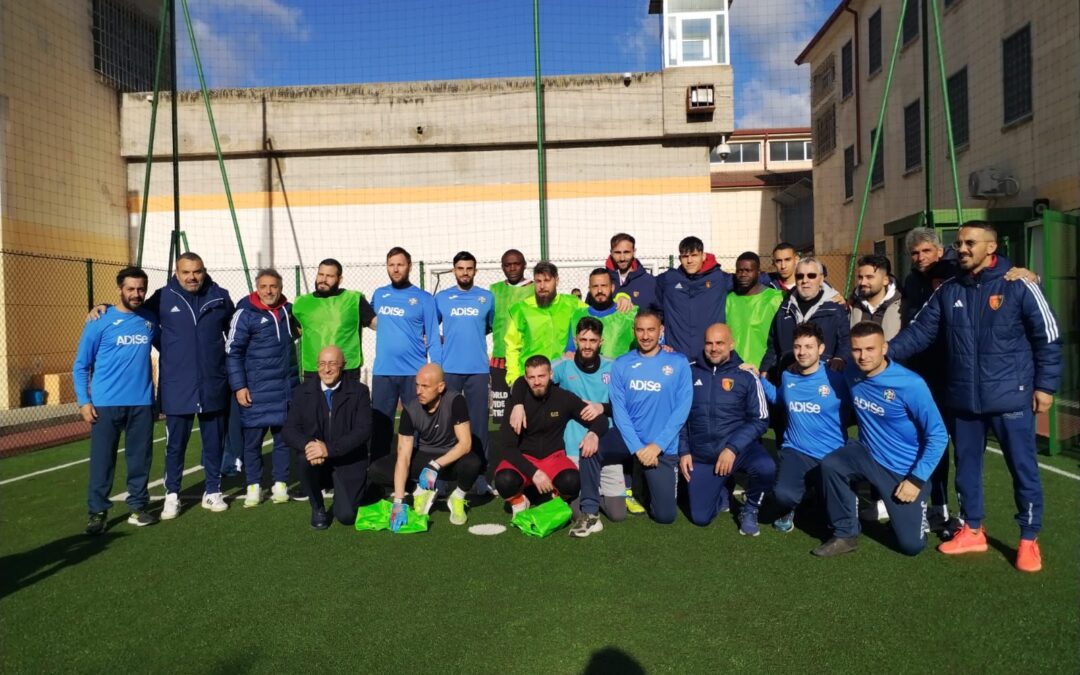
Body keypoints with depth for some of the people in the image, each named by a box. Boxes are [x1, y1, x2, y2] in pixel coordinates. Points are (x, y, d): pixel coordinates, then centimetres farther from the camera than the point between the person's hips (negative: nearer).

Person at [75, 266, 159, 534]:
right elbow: (80, 366, 0)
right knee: (102, 460, 2)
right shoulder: (100, 322, -3)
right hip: (105, 404, -2)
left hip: (142, 403, 3)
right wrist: (83, 401, -8)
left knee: (140, 459, 8)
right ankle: (97, 511, 13)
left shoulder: (151, 320, 6)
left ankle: (138, 507, 21)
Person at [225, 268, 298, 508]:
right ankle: (253, 487, 16)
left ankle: (280, 484, 20)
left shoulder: (289, 310, 8)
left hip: (287, 387, 4)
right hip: (256, 390, -4)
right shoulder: (245, 313, -7)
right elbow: (233, 352, -7)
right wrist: (238, 386, -12)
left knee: (284, 437, 9)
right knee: (253, 440, 3)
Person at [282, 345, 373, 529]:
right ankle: (318, 509, -4)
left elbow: (363, 431, -15)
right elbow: (289, 429, -5)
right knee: (305, 458, -32)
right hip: (317, 461, 2)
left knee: (346, 516, -15)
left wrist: (329, 449, -27)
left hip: (348, 462, -2)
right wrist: (307, 445, -27)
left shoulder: (359, 391, -6)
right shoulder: (303, 391, 0)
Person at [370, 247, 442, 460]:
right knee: (380, 425, 7)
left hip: (414, 372, -2)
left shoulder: (424, 298, 0)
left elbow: (433, 339, -1)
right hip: (382, 372, 3)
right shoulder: (379, 295, 9)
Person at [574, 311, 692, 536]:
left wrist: (657, 445, -16)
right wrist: (637, 447, -16)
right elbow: (618, 409, -5)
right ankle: (590, 516, -16)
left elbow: (682, 408, -8)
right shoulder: (621, 364, 0)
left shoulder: (678, 363, -4)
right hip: (629, 438, 1)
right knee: (590, 449, -29)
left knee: (665, 516, 0)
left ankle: (648, 481, 32)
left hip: (663, 446, -1)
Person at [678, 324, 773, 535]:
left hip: (739, 447, -2)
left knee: (766, 468, -33)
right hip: (701, 455, 2)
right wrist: (683, 452, 0)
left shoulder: (746, 376, -5)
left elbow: (760, 420, -6)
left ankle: (750, 509, 0)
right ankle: (722, 494, 34)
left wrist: (733, 448, -18)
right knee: (700, 518, -2)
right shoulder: (690, 371, 0)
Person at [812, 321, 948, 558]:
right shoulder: (852, 373, -11)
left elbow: (938, 436, -20)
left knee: (911, 545, 0)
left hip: (905, 469, -3)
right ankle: (845, 535, -9)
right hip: (868, 453, 4)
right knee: (830, 465, -28)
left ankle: (913, 511, 34)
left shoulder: (911, 385, -26)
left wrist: (917, 479, -20)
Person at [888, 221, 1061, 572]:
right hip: (962, 398, 5)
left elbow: (1048, 337, -4)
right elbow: (920, 331, 3)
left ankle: (1029, 540, 21)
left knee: (1023, 467, 5)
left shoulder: (1018, 285, -7)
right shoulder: (947, 291, 5)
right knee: (966, 465, 14)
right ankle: (972, 530, 30)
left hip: (1010, 396, -4)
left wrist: (1045, 385, -6)